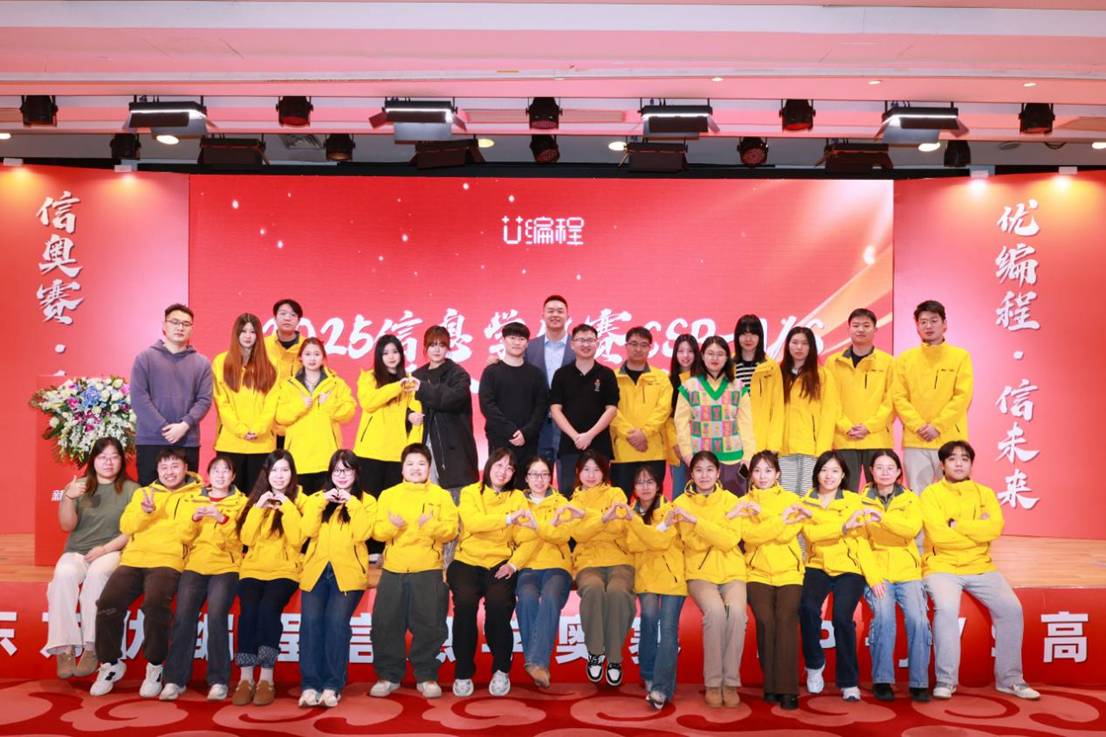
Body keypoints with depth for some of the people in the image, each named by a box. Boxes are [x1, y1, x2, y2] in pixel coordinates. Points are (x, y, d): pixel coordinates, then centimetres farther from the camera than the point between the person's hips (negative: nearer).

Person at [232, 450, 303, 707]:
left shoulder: (299, 500, 5)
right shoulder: (255, 498, 12)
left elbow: (297, 540, -9)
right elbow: (247, 539, 0)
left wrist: (287, 507, -14)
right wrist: (258, 508, -9)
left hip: (284, 570, -2)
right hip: (253, 568, 2)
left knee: (268, 608, -30)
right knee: (249, 609, -27)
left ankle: (266, 678, -23)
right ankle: (245, 678, -21)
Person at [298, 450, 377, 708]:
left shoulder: (366, 501, 9)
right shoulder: (316, 498, 17)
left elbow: (362, 534, -8)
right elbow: (308, 531, 0)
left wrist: (352, 503, -8)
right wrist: (321, 501, -7)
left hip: (348, 572, -2)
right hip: (316, 570, 2)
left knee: (336, 622, -18)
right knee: (311, 622, -14)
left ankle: (332, 685, -11)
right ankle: (310, 684, -10)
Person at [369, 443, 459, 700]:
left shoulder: (441, 496, 8)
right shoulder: (388, 495, 11)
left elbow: (451, 530, -3)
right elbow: (377, 531, 3)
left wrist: (430, 526, -22)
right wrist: (391, 526, -19)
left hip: (428, 571, -1)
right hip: (393, 570, 2)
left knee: (429, 625, -1)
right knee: (386, 623, 2)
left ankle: (426, 676, 13)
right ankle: (388, 675, 16)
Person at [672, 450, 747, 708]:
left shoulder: (730, 499, 3)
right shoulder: (681, 503, 2)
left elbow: (730, 541, -11)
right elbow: (694, 544, -10)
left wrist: (695, 520, -19)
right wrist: (728, 517, -13)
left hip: (732, 572, 1)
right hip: (700, 573, -1)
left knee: (736, 611, -29)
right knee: (715, 611, -30)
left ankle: (731, 682, -16)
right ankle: (713, 683, -17)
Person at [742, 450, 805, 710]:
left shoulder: (791, 499, 9)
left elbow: (788, 534, -7)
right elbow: (749, 535, -9)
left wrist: (763, 514, -10)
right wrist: (782, 519, -11)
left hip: (789, 572, 0)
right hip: (758, 573, 0)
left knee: (786, 620, -20)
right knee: (765, 621, -19)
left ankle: (787, 689, -15)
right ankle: (770, 685, -5)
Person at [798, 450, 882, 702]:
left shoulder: (853, 501, 8)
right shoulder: (806, 502, 8)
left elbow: (861, 541, 1)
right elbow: (811, 533, -11)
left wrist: (874, 576, -9)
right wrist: (843, 527, -23)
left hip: (849, 568, 0)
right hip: (818, 566, 1)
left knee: (842, 615, -25)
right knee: (808, 607, -28)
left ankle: (849, 681, -7)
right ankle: (814, 664, -2)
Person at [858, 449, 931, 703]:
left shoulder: (910, 499, 10)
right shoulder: (861, 500, 9)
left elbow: (912, 528, -11)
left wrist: (882, 517, -26)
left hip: (907, 571, 1)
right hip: (876, 570, -1)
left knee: (917, 618, -22)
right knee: (883, 615, -26)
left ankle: (919, 682, -8)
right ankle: (882, 680, -13)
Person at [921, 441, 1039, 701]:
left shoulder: (985, 493, 9)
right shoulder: (931, 494, -2)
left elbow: (995, 528, -9)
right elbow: (938, 535, -16)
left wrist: (957, 524, -13)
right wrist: (978, 530, -9)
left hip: (980, 567, 4)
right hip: (942, 567, -4)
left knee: (1011, 608, -16)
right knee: (946, 608, -30)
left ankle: (1009, 678, 1)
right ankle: (945, 680, -15)